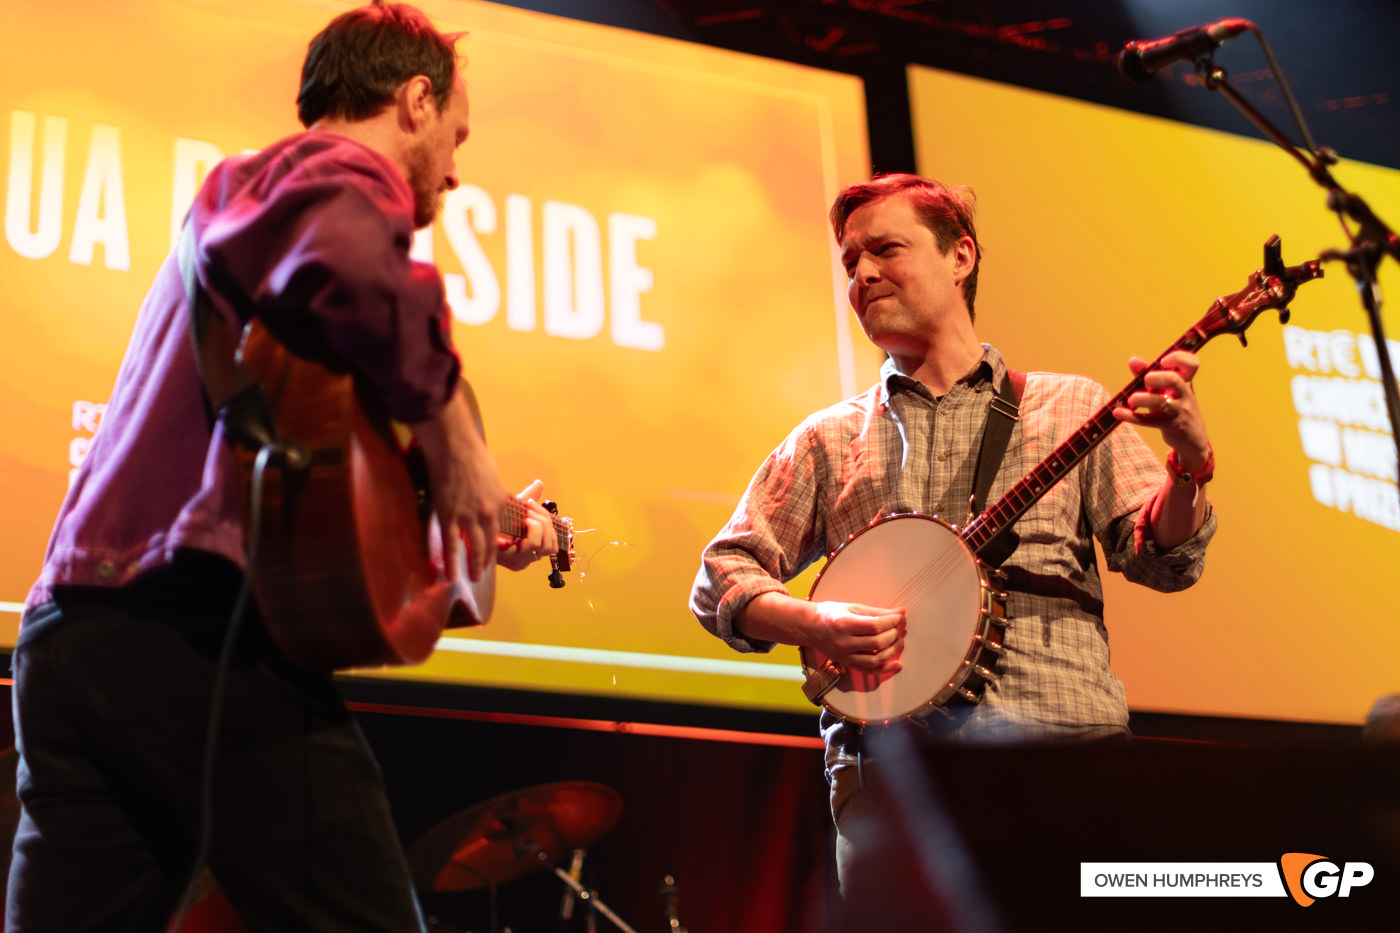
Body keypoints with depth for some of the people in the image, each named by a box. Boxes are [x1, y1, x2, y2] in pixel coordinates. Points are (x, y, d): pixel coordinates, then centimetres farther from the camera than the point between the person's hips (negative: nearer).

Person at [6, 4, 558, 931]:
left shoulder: (236, 194, 32)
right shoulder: (351, 168, 3)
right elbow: (342, 256, -25)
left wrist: (479, 528, 30)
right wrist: (453, 436, -13)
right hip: (210, 630, -9)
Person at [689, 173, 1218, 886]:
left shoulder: (1071, 407, 15)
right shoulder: (829, 438, 17)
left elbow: (1161, 560, 6)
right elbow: (719, 579, 14)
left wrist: (1190, 460, -13)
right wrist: (814, 625, -6)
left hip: (1063, 734, -1)